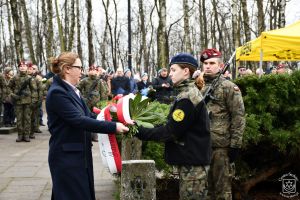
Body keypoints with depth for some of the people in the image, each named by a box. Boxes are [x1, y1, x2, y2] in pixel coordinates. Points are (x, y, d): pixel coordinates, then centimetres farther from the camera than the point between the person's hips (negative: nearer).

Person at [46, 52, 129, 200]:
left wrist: (114, 121, -2)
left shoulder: (72, 91, 12)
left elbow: (88, 115, 10)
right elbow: (79, 120, -26)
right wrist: (113, 127, -25)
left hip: (79, 154, 9)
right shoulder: (57, 92, -18)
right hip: (66, 156, -9)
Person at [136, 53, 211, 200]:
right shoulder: (189, 92, 14)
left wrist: (140, 132, -17)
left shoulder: (187, 97, -19)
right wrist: (144, 128, 4)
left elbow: (171, 131, -21)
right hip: (191, 159, 10)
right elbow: (175, 125, 13)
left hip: (193, 162, -10)